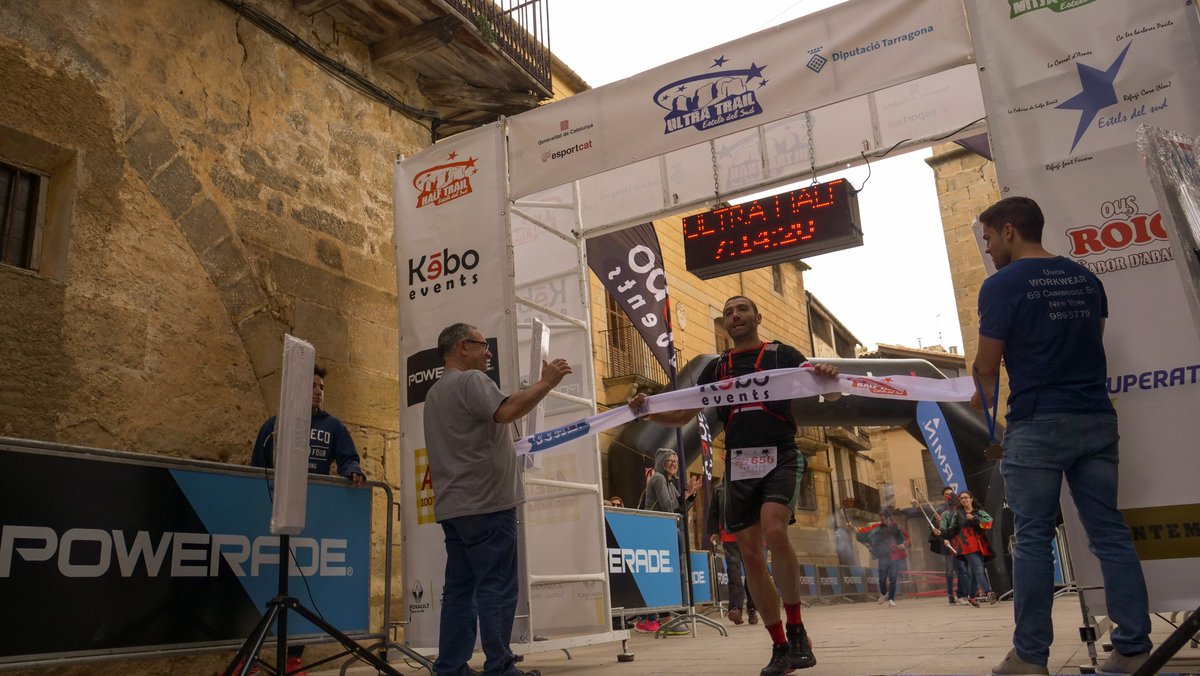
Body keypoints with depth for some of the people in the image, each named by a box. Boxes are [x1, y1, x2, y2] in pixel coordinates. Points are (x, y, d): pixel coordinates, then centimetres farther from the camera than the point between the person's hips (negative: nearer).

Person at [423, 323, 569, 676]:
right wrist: (546, 382, -19)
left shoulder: (435, 392, 24)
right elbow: (506, 412, -26)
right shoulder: (471, 380, -8)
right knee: (497, 588, -6)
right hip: (485, 503, -9)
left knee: (459, 588, 8)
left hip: (454, 506, 9)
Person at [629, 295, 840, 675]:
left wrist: (829, 377, -24)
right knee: (751, 555, 0)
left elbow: (831, 394, 1)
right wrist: (647, 411, -5)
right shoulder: (716, 368, 16)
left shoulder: (781, 354, 7)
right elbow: (680, 418, 15)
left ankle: (796, 629, -9)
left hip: (780, 458, -4)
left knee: (775, 532, -27)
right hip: (739, 466, 4)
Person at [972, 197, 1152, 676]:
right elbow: (1091, 344, 20)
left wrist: (983, 396, 14)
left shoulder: (1002, 285, -8)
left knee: (1033, 537, 0)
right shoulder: (1085, 279, 12)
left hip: (1038, 425, -6)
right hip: (1096, 420, 6)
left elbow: (987, 365, -6)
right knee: (1110, 532, 8)